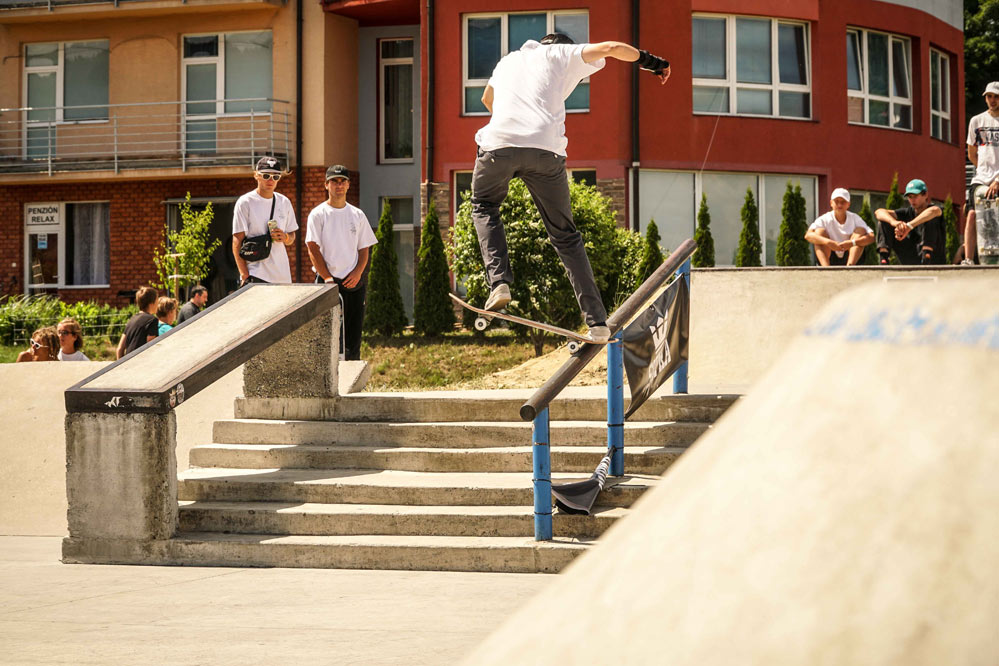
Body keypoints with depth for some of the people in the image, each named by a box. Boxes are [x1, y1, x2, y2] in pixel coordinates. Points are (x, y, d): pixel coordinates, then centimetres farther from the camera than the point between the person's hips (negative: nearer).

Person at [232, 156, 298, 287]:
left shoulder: (284, 202, 13)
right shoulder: (245, 202, -3)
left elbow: (292, 237, 21)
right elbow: (237, 242, -6)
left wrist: (285, 237, -5)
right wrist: (244, 275, -14)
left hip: (282, 276, 6)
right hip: (256, 275, -6)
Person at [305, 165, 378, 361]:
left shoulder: (357, 215, 13)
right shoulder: (318, 214, 1)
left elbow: (364, 248, 13)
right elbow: (313, 248, -5)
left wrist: (358, 272, -5)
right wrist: (326, 277, -14)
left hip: (355, 280, 4)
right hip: (328, 281, -4)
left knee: (353, 334, 3)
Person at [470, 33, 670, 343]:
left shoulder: (508, 61, 34)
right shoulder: (562, 55, 23)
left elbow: (488, 99, 52)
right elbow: (610, 48, 8)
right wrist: (650, 61, 22)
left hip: (499, 143, 1)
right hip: (546, 149, -1)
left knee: (483, 206, 29)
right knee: (564, 235, 12)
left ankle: (499, 281, 4)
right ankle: (597, 321, 5)